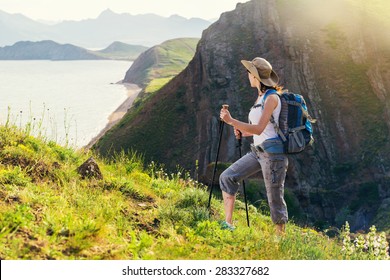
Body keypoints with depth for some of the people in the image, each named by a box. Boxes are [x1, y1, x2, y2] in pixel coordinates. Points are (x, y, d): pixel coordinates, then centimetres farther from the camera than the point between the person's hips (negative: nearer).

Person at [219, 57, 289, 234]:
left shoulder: (272, 98, -14)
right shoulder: (260, 97, 13)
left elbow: (259, 128, -23)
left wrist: (231, 121, -27)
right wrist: (244, 132, 8)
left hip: (273, 153, -9)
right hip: (257, 151, 9)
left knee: (275, 198, 0)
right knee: (227, 177, 1)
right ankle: (228, 223, 4)